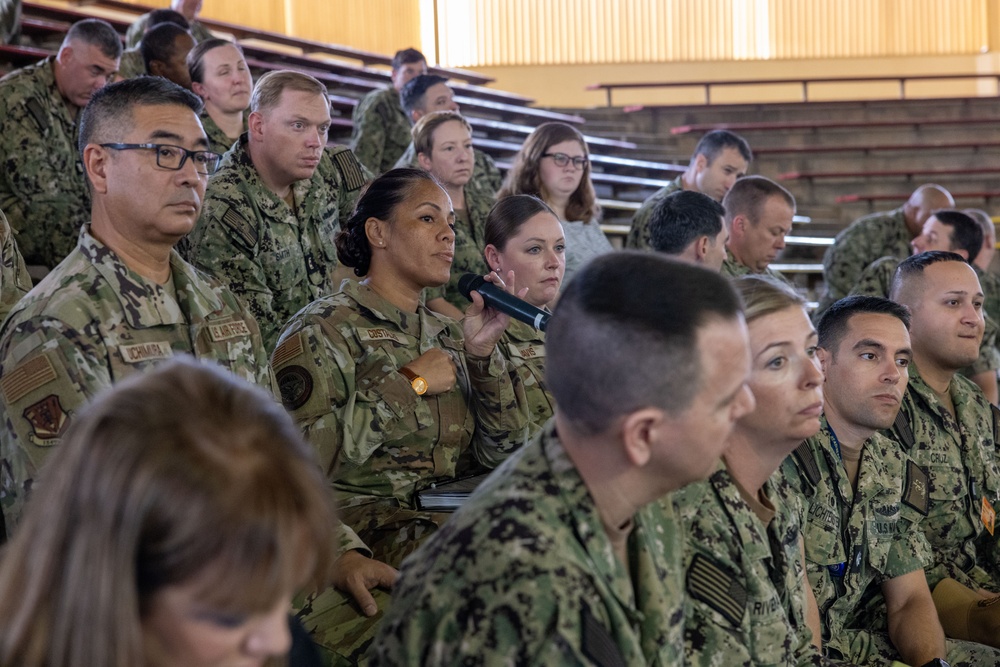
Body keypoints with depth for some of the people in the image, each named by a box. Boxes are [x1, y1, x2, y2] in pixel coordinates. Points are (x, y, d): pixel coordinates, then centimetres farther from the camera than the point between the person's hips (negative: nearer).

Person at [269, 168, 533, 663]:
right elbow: (296, 459, -15)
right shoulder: (323, 331, 0)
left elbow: (503, 455, 14)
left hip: (451, 521, 7)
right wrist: (408, 384, -10)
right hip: (363, 525, -7)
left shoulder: (448, 335, 21)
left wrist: (483, 354, 2)